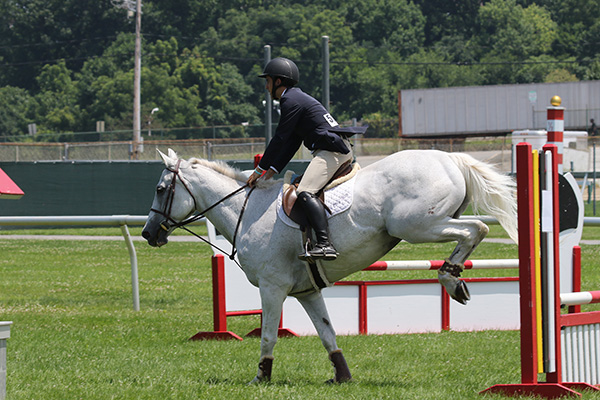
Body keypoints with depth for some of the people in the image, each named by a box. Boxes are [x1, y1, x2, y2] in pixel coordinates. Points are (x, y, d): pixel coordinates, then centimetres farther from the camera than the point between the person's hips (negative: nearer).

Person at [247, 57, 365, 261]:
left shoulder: (292, 101, -8)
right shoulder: (297, 98, 24)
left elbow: (280, 139, -10)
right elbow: (291, 143, 22)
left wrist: (260, 169, -2)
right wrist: (273, 169, 14)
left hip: (331, 150, -11)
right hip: (341, 150, 11)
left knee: (305, 192, -23)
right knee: (305, 188, 19)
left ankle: (325, 244, -37)